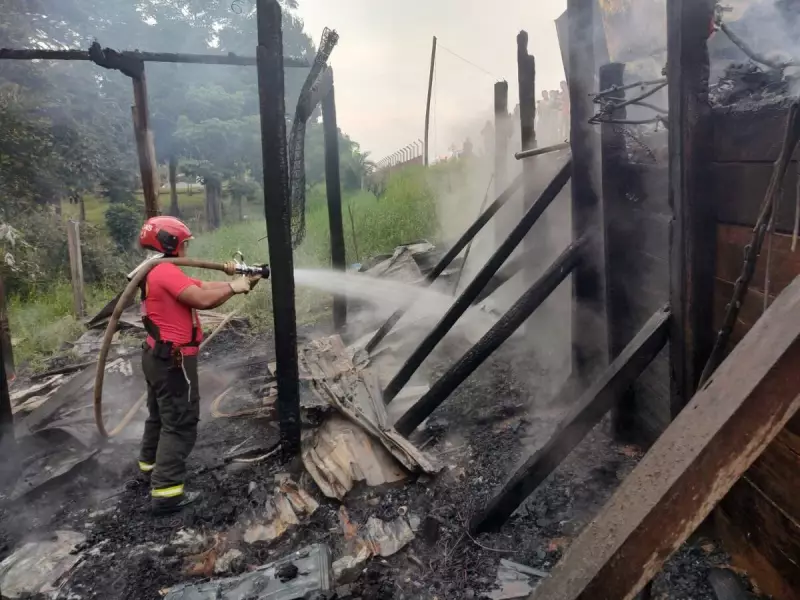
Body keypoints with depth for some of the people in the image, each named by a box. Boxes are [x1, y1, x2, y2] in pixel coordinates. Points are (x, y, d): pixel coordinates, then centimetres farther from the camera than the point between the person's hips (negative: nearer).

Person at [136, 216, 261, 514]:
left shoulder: (160, 272, 14)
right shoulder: (166, 271, -19)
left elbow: (205, 287, 10)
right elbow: (203, 299, -27)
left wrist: (242, 282, 4)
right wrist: (233, 287, -11)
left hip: (159, 356, 11)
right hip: (173, 359, -11)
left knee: (161, 414, 25)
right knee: (181, 422, -5)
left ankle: (150, 465, 42)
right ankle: (166, 491, -2)